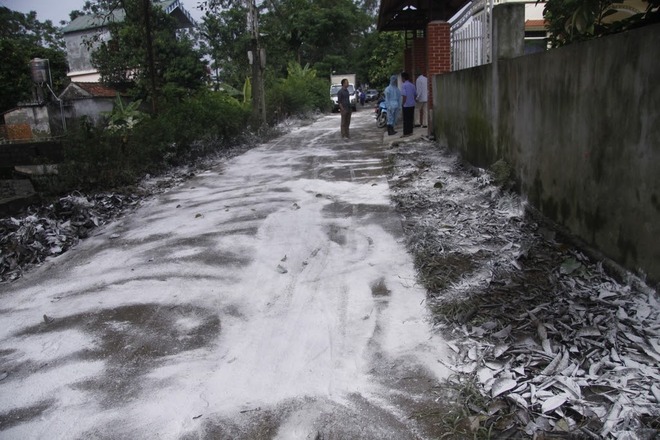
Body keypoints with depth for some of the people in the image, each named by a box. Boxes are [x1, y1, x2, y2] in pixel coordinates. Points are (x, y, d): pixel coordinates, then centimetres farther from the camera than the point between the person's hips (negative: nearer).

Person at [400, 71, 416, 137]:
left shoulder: (403, 85, -12)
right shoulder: (412, 85, 8)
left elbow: (404, 95, -19)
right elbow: (415, 94, 11)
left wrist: (403, 104, -10)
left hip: (406, 105, -6)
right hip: (412, 104, 6)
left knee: (406, 119, -2)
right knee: (411, 118, 11)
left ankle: (406, 133, -2)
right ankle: (410, 131, 16)